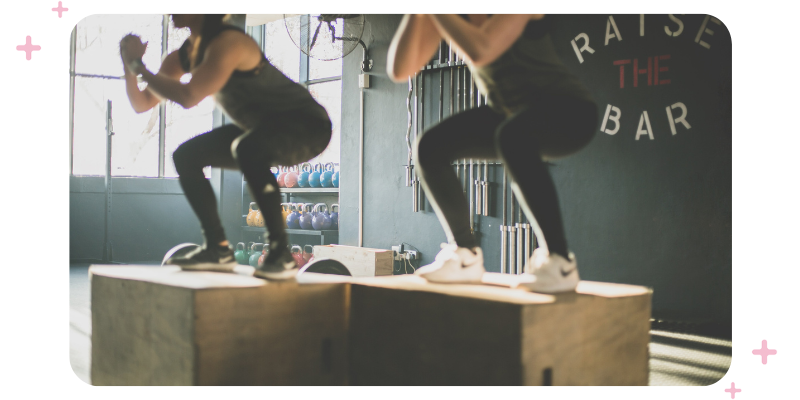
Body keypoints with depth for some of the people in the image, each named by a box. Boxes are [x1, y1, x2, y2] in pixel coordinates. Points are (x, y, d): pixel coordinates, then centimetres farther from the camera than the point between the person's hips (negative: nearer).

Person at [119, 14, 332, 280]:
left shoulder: (227, 43, -24)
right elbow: (142, 104, 7)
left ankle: (281, 255, -29)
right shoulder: (184, 55, 4)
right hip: (262, 130, 9)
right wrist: (129, 64, -9)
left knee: (247, 149, -38)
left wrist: (140, 66, -22)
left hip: (307, 125, -9)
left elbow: (188, 97, -35)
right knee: (186, 156, 5)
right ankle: (218, 250, 8)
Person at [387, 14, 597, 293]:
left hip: (568, 111, -7)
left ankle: (559, 262, -30)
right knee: (431, 147, -9)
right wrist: (415, 14, -22)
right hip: (515, 115, 7)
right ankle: (467, 256, 2)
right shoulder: (451, 17, -4)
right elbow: (399, 70, -11)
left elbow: (479, 53, -40)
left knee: (510, 136, -39)